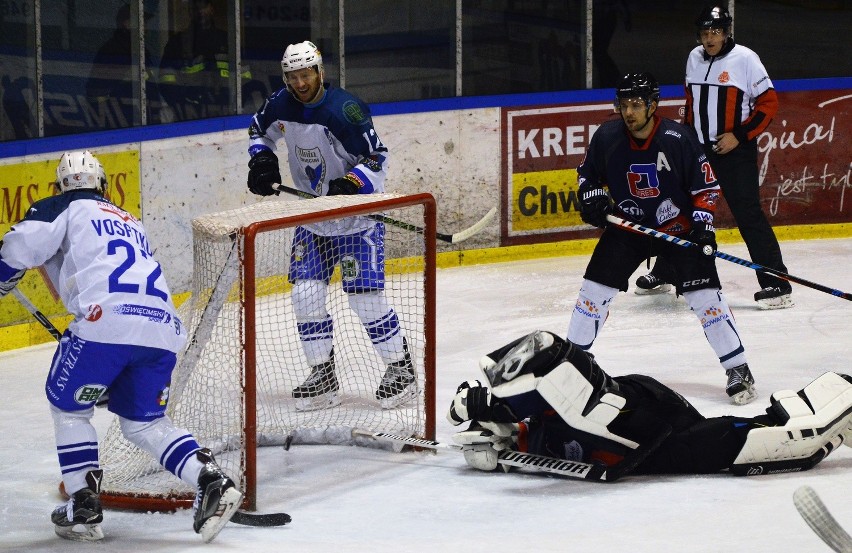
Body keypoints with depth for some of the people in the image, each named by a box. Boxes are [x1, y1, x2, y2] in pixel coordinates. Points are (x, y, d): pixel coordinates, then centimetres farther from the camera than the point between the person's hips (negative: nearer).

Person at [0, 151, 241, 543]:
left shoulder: (64, 209, 15)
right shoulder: (131, 222, 35)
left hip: (106, 319, -6)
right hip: (162, 327, 6)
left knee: (68, 407, 15)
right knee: (145, 422, 17)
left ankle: (84, 507, 9)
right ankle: (212, 482, -3)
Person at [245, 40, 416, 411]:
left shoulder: (344, 109, -23)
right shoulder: (281, 105, -3)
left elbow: (377, 157, -19)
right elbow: (259, 129, 19)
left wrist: (349, 184, -33)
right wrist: (261, 159, 1)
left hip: (357, 213, -6)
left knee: (364, 294, -10)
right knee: (305, 293, -1)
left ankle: (401, 368, 6)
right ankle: (322, 374, 11)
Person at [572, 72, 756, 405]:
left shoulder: (678, 139, -21)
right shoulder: (606, 138, -11)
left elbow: (705, 184, -11)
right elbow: (588, 172, 8)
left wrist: (703, 223, -19)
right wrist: (591, 197, -9)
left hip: (679, 226, -3)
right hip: (628, 226, 3)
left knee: (704, 295, -12)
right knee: (595, 288, 0)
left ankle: (738, 371, -4)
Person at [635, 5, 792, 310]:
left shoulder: (744, 59, -11)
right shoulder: (694, 58, 8)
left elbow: (768, 102, -10)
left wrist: (739, 136, -16)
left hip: (735, 149, -7)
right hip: (699, 148, 7)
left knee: (747, 213, -13)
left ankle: (777, 284, -13)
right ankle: (663, 273, 31)